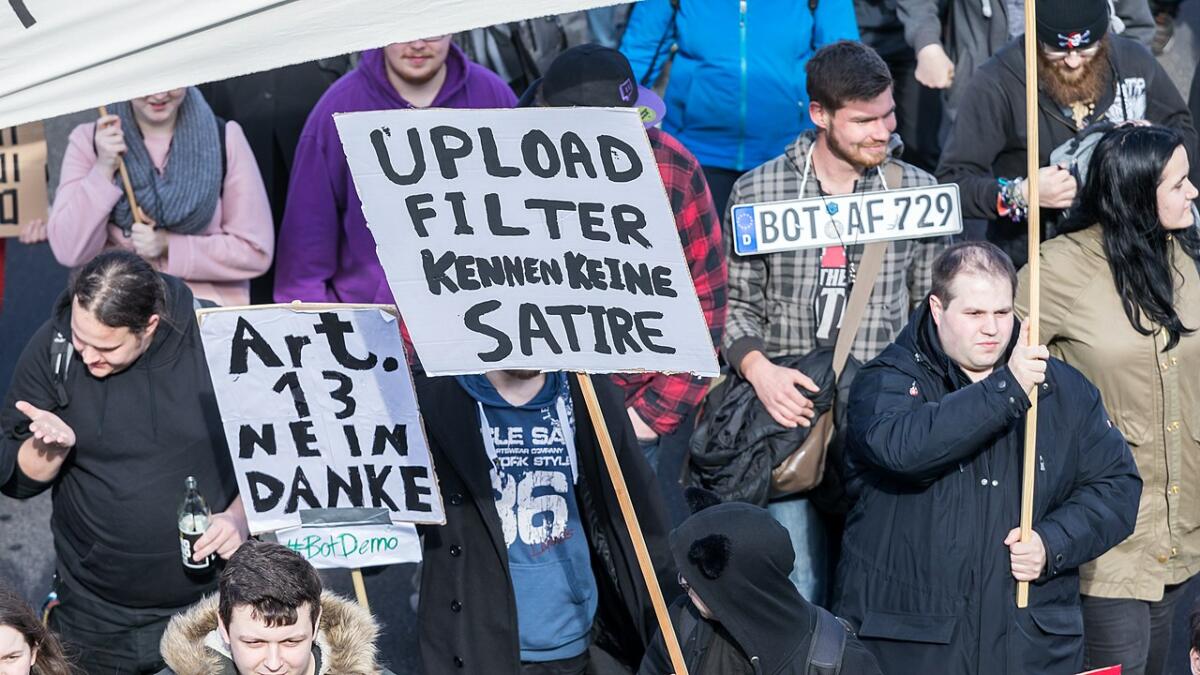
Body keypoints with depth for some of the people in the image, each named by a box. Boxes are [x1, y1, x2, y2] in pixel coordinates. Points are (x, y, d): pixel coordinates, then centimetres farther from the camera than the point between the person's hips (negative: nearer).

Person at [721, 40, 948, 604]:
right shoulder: (757, 193, 2)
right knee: (793, 587, -2)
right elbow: (736, 303, 7)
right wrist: (758, 368, -11)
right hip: (790, 410, 0)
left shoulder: (917, 193, 4)